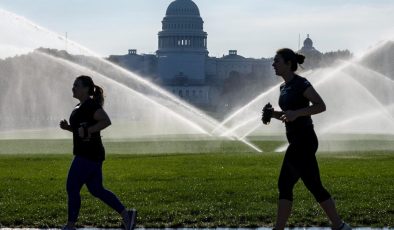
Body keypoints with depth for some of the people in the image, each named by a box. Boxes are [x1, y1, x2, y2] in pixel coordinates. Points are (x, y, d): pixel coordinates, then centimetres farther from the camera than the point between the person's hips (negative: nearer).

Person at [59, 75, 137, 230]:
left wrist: (87, 131, -24)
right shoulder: (80, 107, 17)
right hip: (86, 154, 10)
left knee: (72, 188, -5)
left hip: (88, 155, -10)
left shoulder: (91, 105, -13)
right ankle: (126, 215, 11)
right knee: (97, 190, 11)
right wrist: (67, 127, 9)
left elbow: (106, 121, -24)